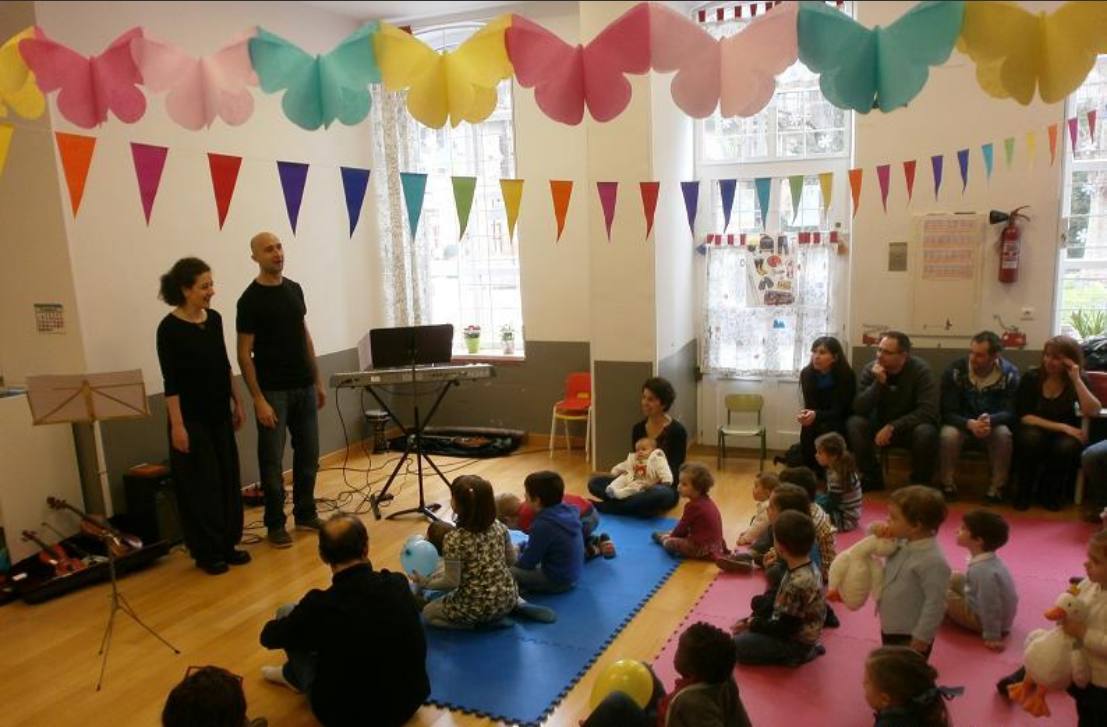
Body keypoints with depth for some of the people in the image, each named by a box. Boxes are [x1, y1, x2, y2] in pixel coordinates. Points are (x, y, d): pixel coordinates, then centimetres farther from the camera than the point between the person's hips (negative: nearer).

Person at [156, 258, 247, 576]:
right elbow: (171, 381, -15)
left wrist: (237, 402, 13)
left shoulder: (214, 319, 5)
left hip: (219, 413, 7)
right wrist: (177, 425, -16)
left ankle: (228, 544, 23)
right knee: (201, 484, 2)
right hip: (192, 418, -6)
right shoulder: (169, 328, -14)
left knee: (228, 478, 11)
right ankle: (206, 552, 15)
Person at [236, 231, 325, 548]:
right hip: (273, 391, -6)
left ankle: (305, 513, 26)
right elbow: (244, 354, -11)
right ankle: (275, 524, 14)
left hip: (304, 388, 6)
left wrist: (318, 381, 13)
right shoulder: (250, 300, -10)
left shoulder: (294, 289, 9)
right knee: (272, 461, 2)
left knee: (308, 454, 12)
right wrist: (258, 399, -16)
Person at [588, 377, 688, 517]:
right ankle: (641, 506, -30)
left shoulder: (677, 431, -10)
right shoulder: (638, 428, 6)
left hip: (666, 487, -5)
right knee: (594, 482, -14)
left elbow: (675, 470, -13)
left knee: (658, 493, -42)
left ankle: (602, 507, -31)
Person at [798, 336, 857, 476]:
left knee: (826, 429, -33)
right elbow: (810, 405, -10)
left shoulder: (846, 375, -21)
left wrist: (816, 415, -43)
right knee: (807, 429, -29)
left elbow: (839, 410, -24)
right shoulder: (806, 373, -11)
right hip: (818, 421, 3)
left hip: (841, 421, -3)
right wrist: (806, 414, -35)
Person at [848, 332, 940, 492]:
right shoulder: (870, 369, -9)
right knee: (854, 423, -25)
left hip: (911, 427, -2)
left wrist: (892, 427, -29)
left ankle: (921, 482, -7)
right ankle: (872, 477, -5)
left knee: (926, 433, -35)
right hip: (881, 425, 3)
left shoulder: (920, 370, -17)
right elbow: (859, 409, -18)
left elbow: (928, 411, -24)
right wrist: (879, 383, -30)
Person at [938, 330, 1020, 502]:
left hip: (994, 424, 1)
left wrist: (990, 419, -41)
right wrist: (970, 424, -39)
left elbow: (1010, 412, -16)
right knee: (948, 434, -34)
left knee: (1004, 434, -33)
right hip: (961, 424, -1)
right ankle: (947, 485, -12)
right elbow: (947, 412, -17)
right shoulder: (955, 370, -15)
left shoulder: (1009, 373, -12)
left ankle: (997, 487, -14)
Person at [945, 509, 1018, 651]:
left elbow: (990, 607, -31)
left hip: (981, 619, -10)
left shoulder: (982, 570, -35)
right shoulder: (989, 559, -4)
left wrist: (992, 637, -24)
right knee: (956, 578, 17)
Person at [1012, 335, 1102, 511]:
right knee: (1031, 438, -36)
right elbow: (1024, 416, -14)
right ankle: (1024, 493, -14)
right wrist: (1061, 427, -22)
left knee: (1067, 446, -34)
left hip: (1063, 435, 1)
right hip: (1036, 430, -1)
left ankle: (1050, 494, -6)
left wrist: (1076, 380, -25)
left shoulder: (1079, 380, -3)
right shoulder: (1031, 377, -7)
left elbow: (1093, 412, -21)